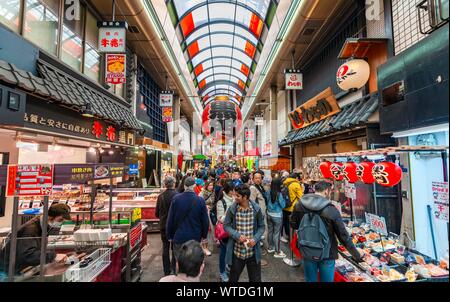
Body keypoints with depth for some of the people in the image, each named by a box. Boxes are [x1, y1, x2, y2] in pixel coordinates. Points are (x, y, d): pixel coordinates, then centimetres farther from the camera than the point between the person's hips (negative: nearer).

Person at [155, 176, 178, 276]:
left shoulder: (160, 196, -7)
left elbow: (157, 213, 0)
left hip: (164, 226, 3)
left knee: (165, 248, 15)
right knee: (175, 248, 12)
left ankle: (167, 271, 25)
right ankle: (174, 269, 17)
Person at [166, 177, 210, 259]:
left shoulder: (176, 199, -10)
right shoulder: (200, 200, -12)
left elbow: (170, 219, -3)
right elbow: (205, 220, -5)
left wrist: (169, 235, 9)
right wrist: (204, 235, 10)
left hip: (179, 237, 0)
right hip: (195, 237, 0)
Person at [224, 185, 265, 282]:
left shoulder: (256, 209, -11)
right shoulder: (232, 209, -10)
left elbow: (262, 226, 0)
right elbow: (226, 225, -2)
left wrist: (255, 239, -16)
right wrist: (237, 235, -17)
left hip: (253, 251, 0)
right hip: (237, 251, 0)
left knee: (255, 279, 16)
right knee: (233, 278, 20)